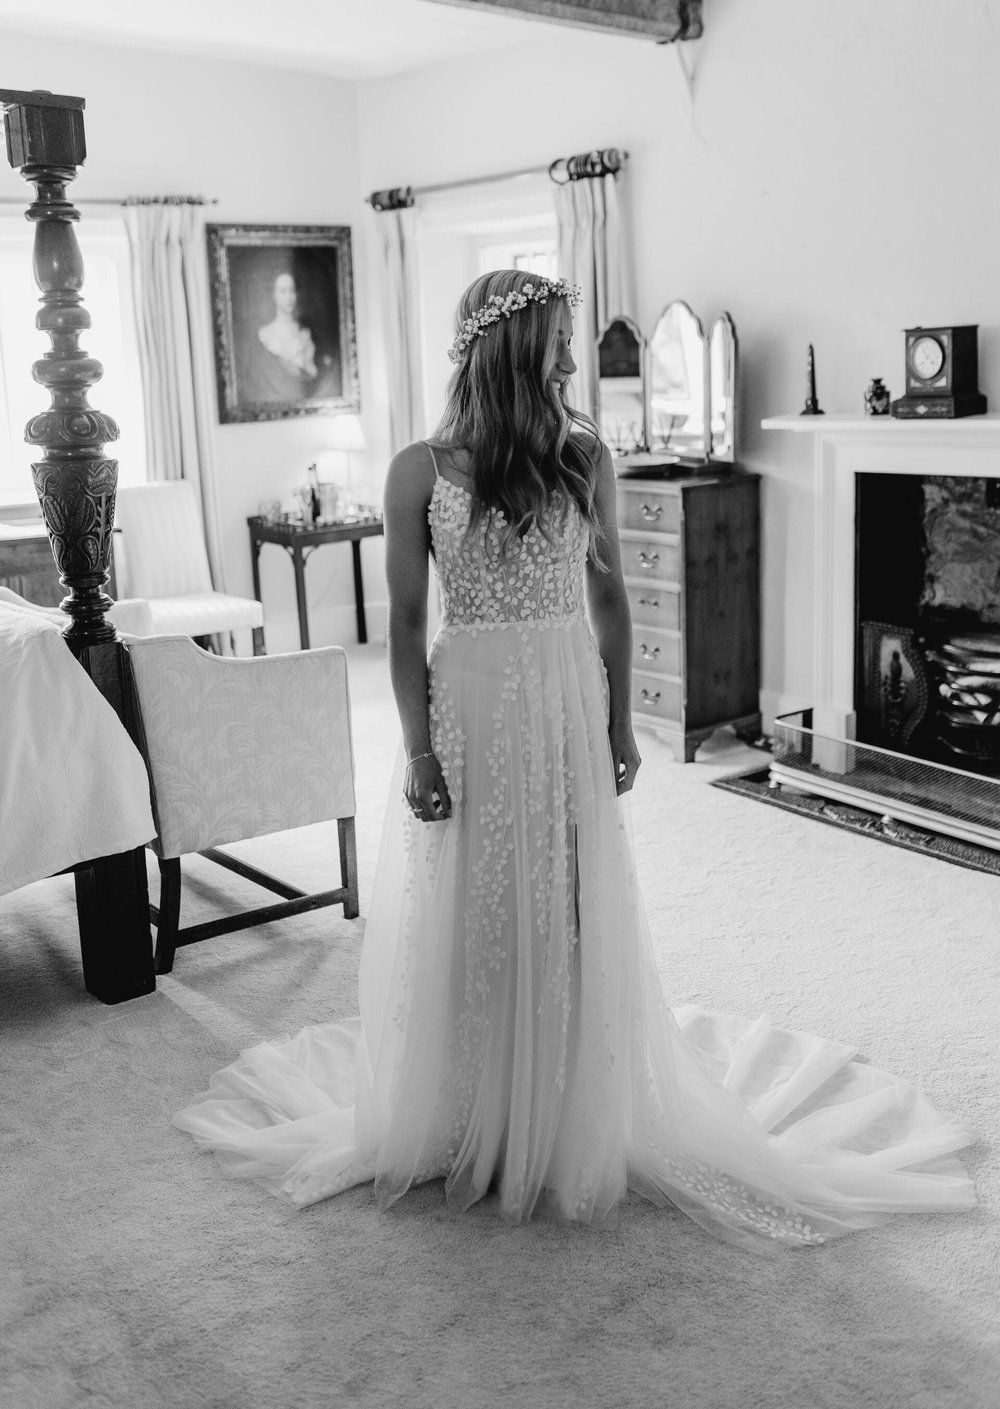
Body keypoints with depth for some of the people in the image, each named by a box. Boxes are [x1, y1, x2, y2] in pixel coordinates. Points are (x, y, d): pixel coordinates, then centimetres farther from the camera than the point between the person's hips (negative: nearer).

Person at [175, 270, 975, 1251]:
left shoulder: (583, 455, 1)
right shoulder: (421, 471, -5)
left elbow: (609, 597, 6)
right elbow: (405, 621, -3)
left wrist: (619, 726, 4)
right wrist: (418, 751, -7)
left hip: (568, 706, 2)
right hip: (469, 709, -1)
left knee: (571, 918, 8)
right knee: (466, 921, 9)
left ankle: (574, 1125, 28)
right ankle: (460, 1126, 29)